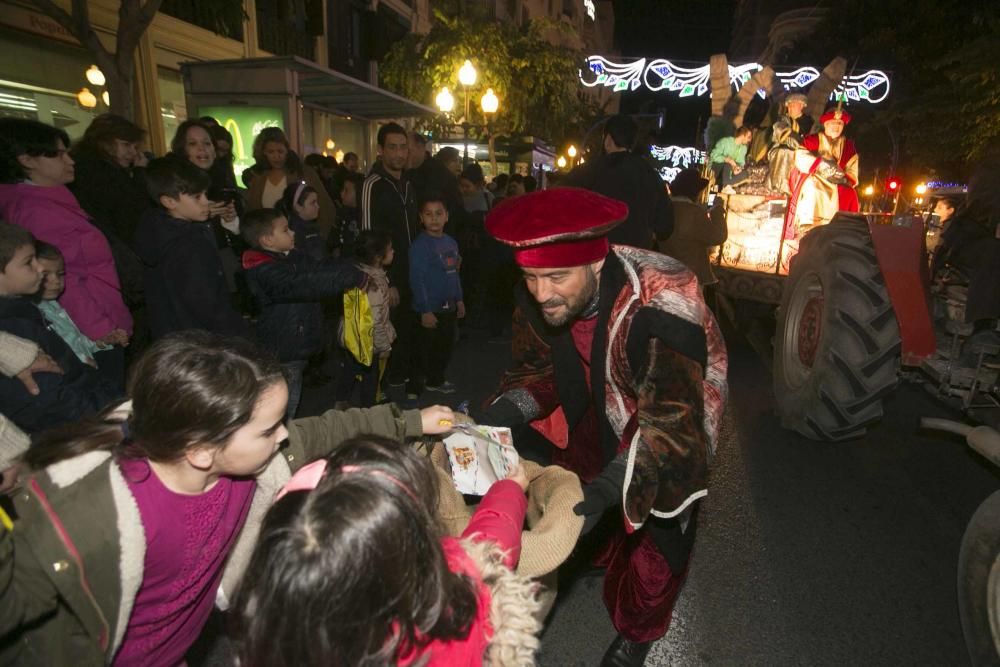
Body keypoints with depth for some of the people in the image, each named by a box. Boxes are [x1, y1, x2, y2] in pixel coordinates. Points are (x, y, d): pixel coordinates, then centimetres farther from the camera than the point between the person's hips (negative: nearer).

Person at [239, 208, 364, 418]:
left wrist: (356, 273, -18)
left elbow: (322, 268, 1)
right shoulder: (264, 272, -24)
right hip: (282, 353, -9)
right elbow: (303, 285, -35)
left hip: (297, 347, 9)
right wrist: (353, 279, -32)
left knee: (291, 406, 24)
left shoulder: (294, 257, 6)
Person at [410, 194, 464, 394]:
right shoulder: (419, 245, -16)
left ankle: (437, 380, 35)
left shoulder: (451, 242, 7)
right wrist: (426, 310, -19)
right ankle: (415, 386, 17)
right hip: (429, 309, -7)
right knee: (427, 349, 2)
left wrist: (459, 299, 15)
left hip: (449, 307, 8)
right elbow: (417, 280, -18)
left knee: (446, 346, 18)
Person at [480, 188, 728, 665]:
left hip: (671, 413, -4)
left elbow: (671, 421, -37)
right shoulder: (539, 297, -24)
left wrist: (609, 488, -50)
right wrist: (500, 415, -28)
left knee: (655, 537, 8)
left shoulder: (664, 306, -40)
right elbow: (538, 368, -10)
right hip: (600, 406, 4)